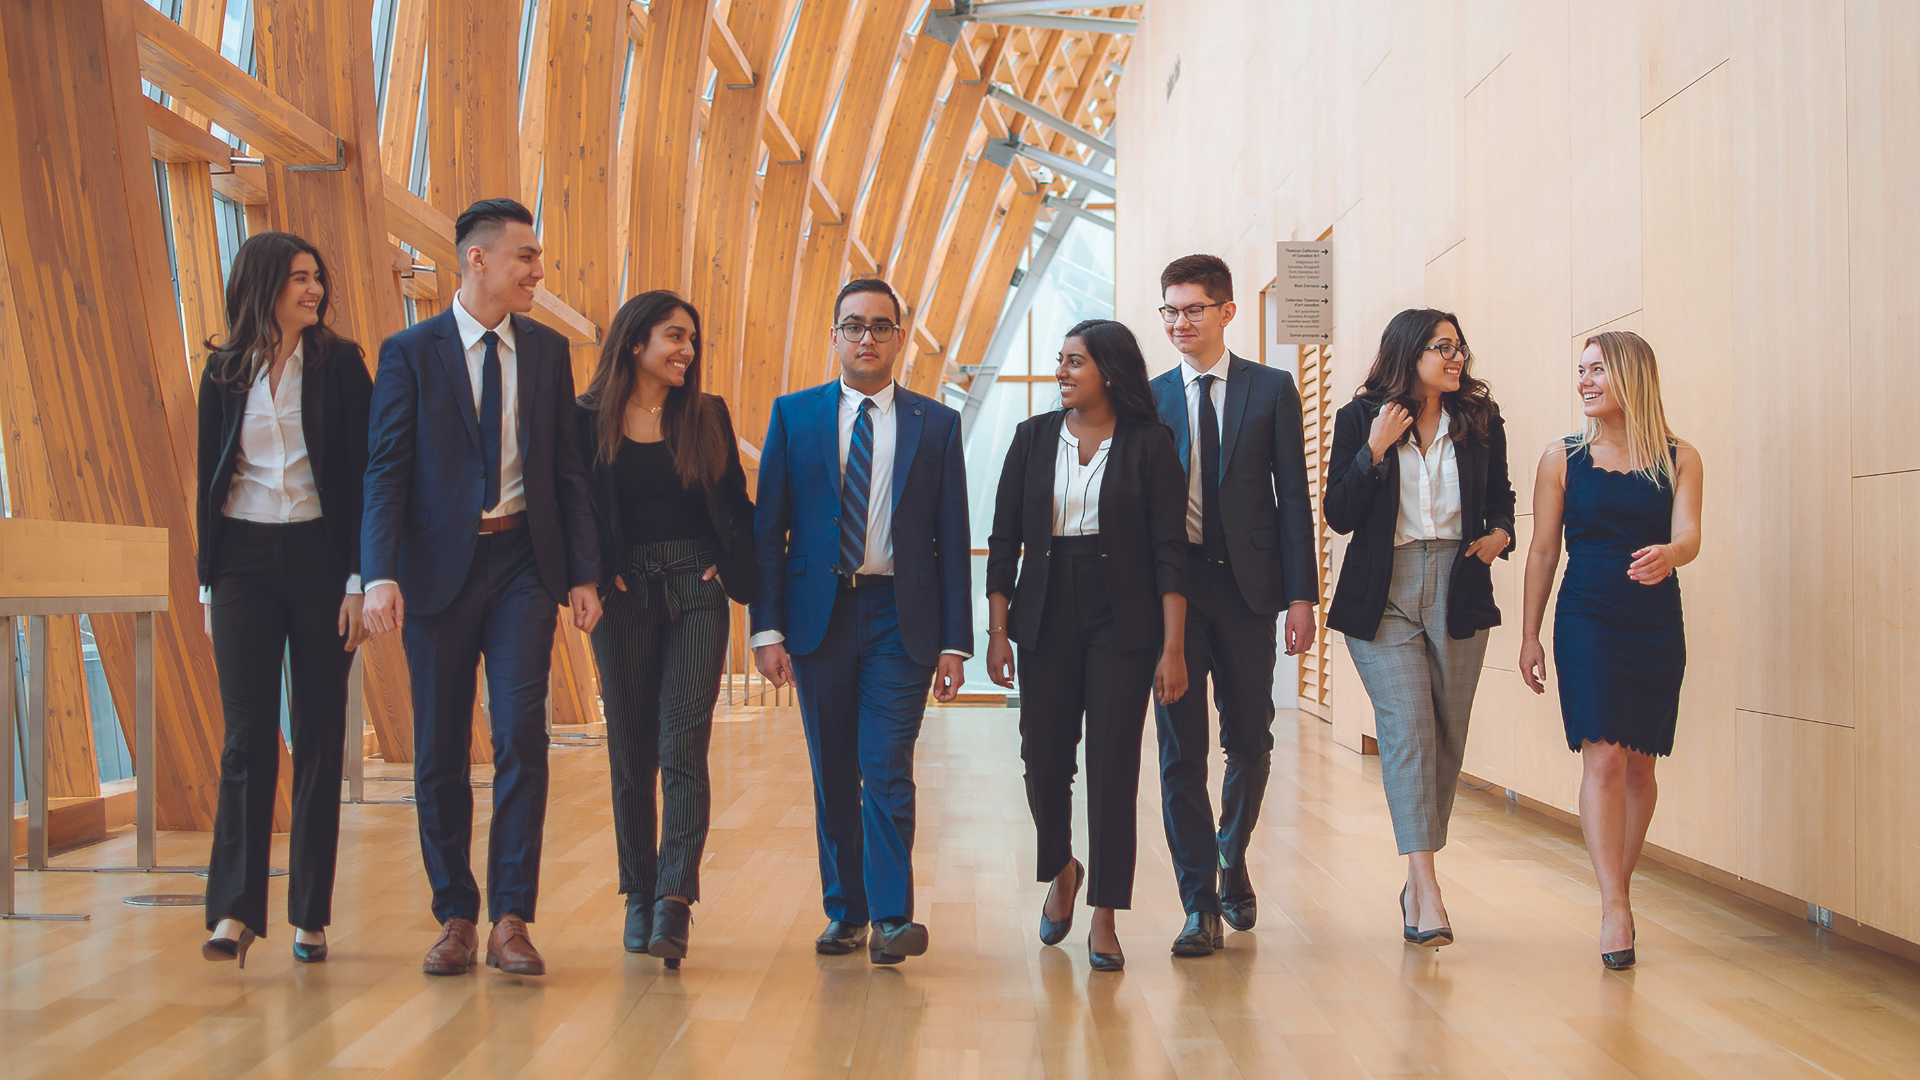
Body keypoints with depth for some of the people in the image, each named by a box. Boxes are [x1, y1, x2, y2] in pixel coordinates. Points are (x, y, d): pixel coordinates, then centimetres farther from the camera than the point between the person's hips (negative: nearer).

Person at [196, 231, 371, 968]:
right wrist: (207, 582, 8)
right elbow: (208, 478, 11)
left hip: (320, 555, -1)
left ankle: (310, 914, 9)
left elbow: (363, 474, -1)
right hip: (244, 561, 1)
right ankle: (234, 910, -4)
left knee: (318, 738, 3)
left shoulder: (340, 364, 1)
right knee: (247, 736, -4)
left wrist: (359, 578, -7)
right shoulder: (224, 372, 7)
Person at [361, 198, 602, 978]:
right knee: (441, 749, 4)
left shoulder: (547, 351, 9)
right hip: (440, 564, -1)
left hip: (523, 562, 1)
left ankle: (510, 921, -1)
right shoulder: (410, 352, 0)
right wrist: (381, 575, -18)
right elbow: (386, 469, -5)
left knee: (522, 732, -8)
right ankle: (455, 919, 16)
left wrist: (583, 573, 3)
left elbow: (567, 469, 10)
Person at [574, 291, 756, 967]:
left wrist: (734, 573, 1)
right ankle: (638, 899, 15)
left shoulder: (707, 416, 10)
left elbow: (734, 506, 12)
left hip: (697, 591, 1)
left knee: (683, 749, -9)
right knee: (631, 753, 5)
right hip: (623, 594, 0)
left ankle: (674, 905, -14)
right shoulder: (591, 419, 3)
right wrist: (593, 579, -7)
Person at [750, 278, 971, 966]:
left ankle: (890, 917, -3)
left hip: (900, 616, -1)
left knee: (887, 768, -9)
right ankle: (844, 911, 19)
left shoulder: (935, 424, 6)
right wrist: (767, 627, -4)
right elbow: (768, 529, 4)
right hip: (818, 612, 1)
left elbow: (952, 538, 5)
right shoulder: (793, 415, 7)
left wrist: (954, 641, -1)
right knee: (833, 773, 8)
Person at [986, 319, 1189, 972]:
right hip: (1046, 618, 3)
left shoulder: (1147, 443, -2)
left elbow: (1169, 550, -5)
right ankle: (1060, 871, 34)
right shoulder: (1034, 438, 7)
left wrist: (1172, 648, -11)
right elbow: (1004, 540, 7)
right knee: (1043, 763, 4)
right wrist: (997, 631, 0)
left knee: (1113, 769, -2)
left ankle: (1104, 921, 9)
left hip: (1122, 623, -2)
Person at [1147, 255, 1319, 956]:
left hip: (1246, 585, 0)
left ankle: (1232, 862, 34)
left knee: (1250, 741, 9)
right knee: (1180, 747, -1)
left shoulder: (1271, 390, 5)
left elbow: (1293, 497, 3)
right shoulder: (1149, 398, 8)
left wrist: (1301, 595, -4)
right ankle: (1200, 903, 5)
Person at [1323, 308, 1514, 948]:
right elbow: (1339, 516, -3)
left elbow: (1501, 499, 21)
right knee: (1408, 727, -15)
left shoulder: (1481, 421, 9)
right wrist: (1375, 451, -14)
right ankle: (1426, 890, -19)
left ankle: (1418, 879, 18)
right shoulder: (1361, 420, 1)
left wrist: (1499, 535, -1)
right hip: (1385, 595, -3)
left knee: (1446, 736, 5)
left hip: (1458, 592, 3)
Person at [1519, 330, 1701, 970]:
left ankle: (1618, 889, 21)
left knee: (1639, 762, 7)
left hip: (1657, 623, 2)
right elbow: (1543, 551, 7)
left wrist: (1667, 554, -32)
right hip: (1587, 620, -1)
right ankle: (1615, 908, -13)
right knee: (1604, 757, -12)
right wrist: (1530, 634, 6)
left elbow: (1689, 536, -8)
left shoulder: (1678, 459, 5)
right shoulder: (1563, 458, 5)